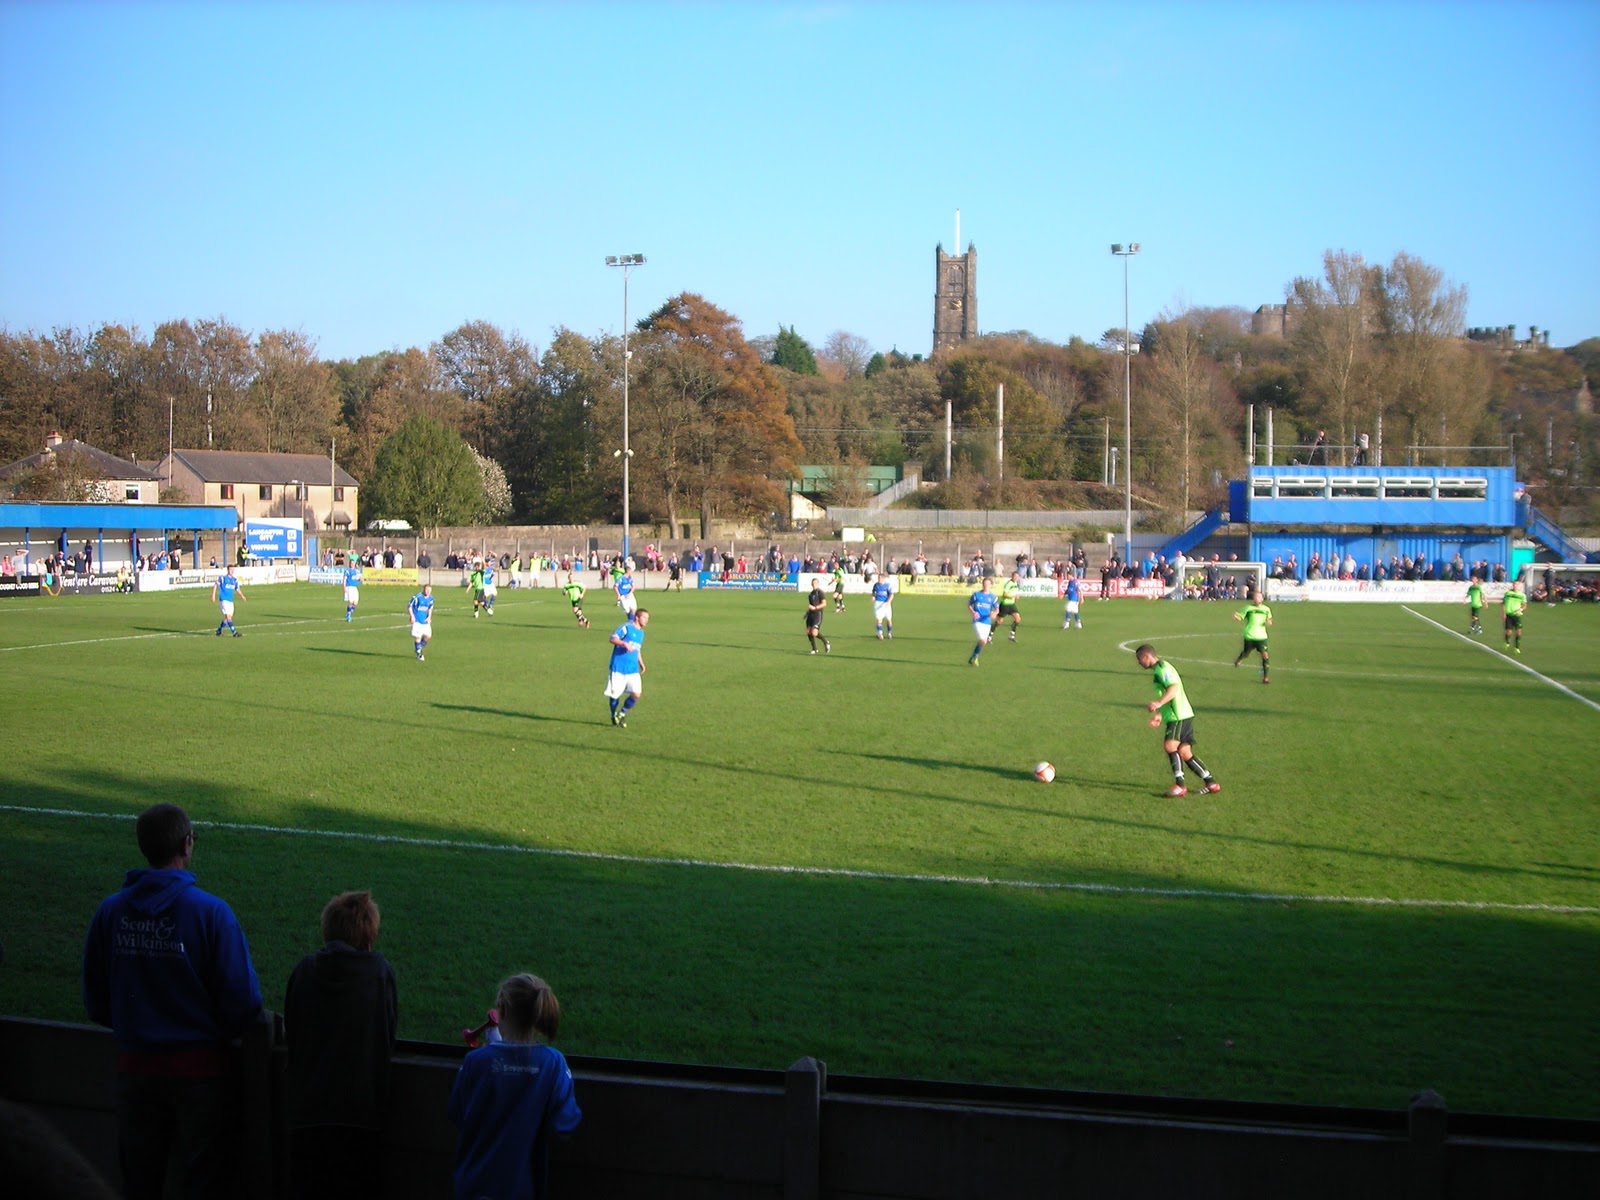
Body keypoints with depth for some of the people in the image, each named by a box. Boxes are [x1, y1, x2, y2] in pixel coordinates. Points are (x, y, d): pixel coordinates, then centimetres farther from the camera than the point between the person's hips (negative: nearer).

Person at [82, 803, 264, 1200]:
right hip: (200, 1068, -4)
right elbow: (242, 999, -14)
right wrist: (222, 1032, 6)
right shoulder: (210, 911, -16)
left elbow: (95, 1003, 4)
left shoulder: (109, 912, -3)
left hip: (135, 1067, 4)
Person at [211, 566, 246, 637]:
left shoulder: (235, 580, 10)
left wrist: (242, 596, -2)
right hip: (224, 600, -7)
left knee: (228, 618, 8)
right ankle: (234, 632, -16)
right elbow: (215, 585, 1)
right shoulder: (223, 578, -5)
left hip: (230, 601, 7)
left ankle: (219, 630, 23)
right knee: (228, 616, -12)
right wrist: (213, 595, -7)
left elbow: (237, 589, 16)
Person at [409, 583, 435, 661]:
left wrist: (429, 617, 5)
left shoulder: (430, 598, 3)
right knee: (418, 637, -6)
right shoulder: (417, 597, -15)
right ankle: (419, 654, 9)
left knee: (428, 636, 2)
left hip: (425, 620, 6)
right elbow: (409, 606, -8)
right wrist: (412, 616, -16)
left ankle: (420, 648, 28)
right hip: (417, 621, -6)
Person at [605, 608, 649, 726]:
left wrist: (641, 663, 19)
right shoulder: (626, 627, -7)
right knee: (614, 694, 2)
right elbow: (613, 639, -14)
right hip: (619, 668, -6)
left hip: (633, 670, 6)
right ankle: (614, 716, 26)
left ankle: (622, 714, 11)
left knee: (636, 694, -9)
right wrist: (624, 643, -30)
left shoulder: (641, 633, 16)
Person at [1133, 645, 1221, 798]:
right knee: (1185, 753, 9)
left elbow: (1174, 688, -26)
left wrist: (1159, 704, -37)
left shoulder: (1162, 668, -10)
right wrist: (1160, 715, 27)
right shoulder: (1158, 670, 22)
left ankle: (1179, 785, -29)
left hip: (1180, 716, -10)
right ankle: (1211, 783, 14)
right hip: (1176, 716, 10)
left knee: (1170, 745, -24)